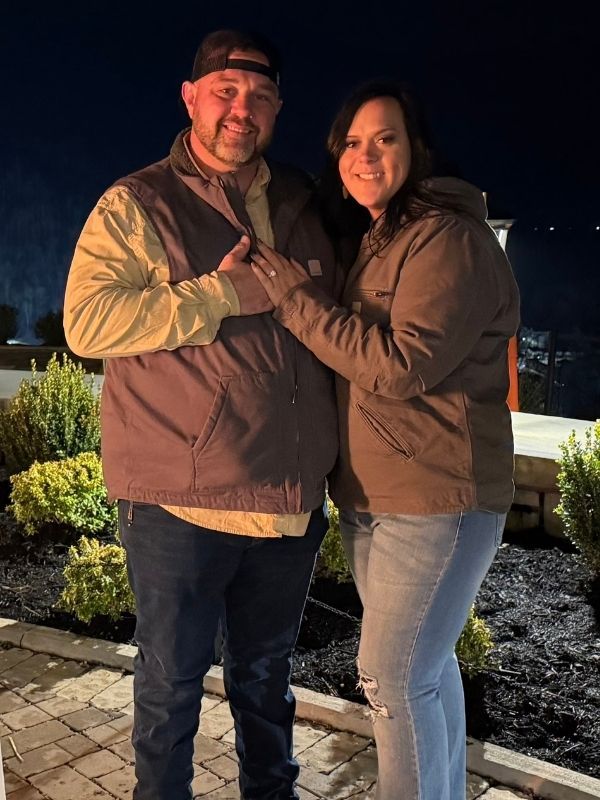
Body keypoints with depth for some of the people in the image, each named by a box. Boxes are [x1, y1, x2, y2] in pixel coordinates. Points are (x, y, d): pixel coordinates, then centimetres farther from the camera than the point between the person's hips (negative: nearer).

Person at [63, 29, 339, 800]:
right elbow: (87, 322, -18)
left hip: (289, 495, 5)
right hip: (180, 500, -4)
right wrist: (222, 296, -20)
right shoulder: (136, 206, -4)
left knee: (265, 670, 23)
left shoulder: (299, 203, 11)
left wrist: (310, 293, 3)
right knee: (171, 681, 13)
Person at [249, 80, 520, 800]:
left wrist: (297, 301, -18)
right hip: (371, 498, 9)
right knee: (423, 663, 20)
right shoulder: (372, 244, 14)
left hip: (437, 502, -9)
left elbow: (405, 364, -24)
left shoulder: (449, 239, -14)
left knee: (393, 673, -3)